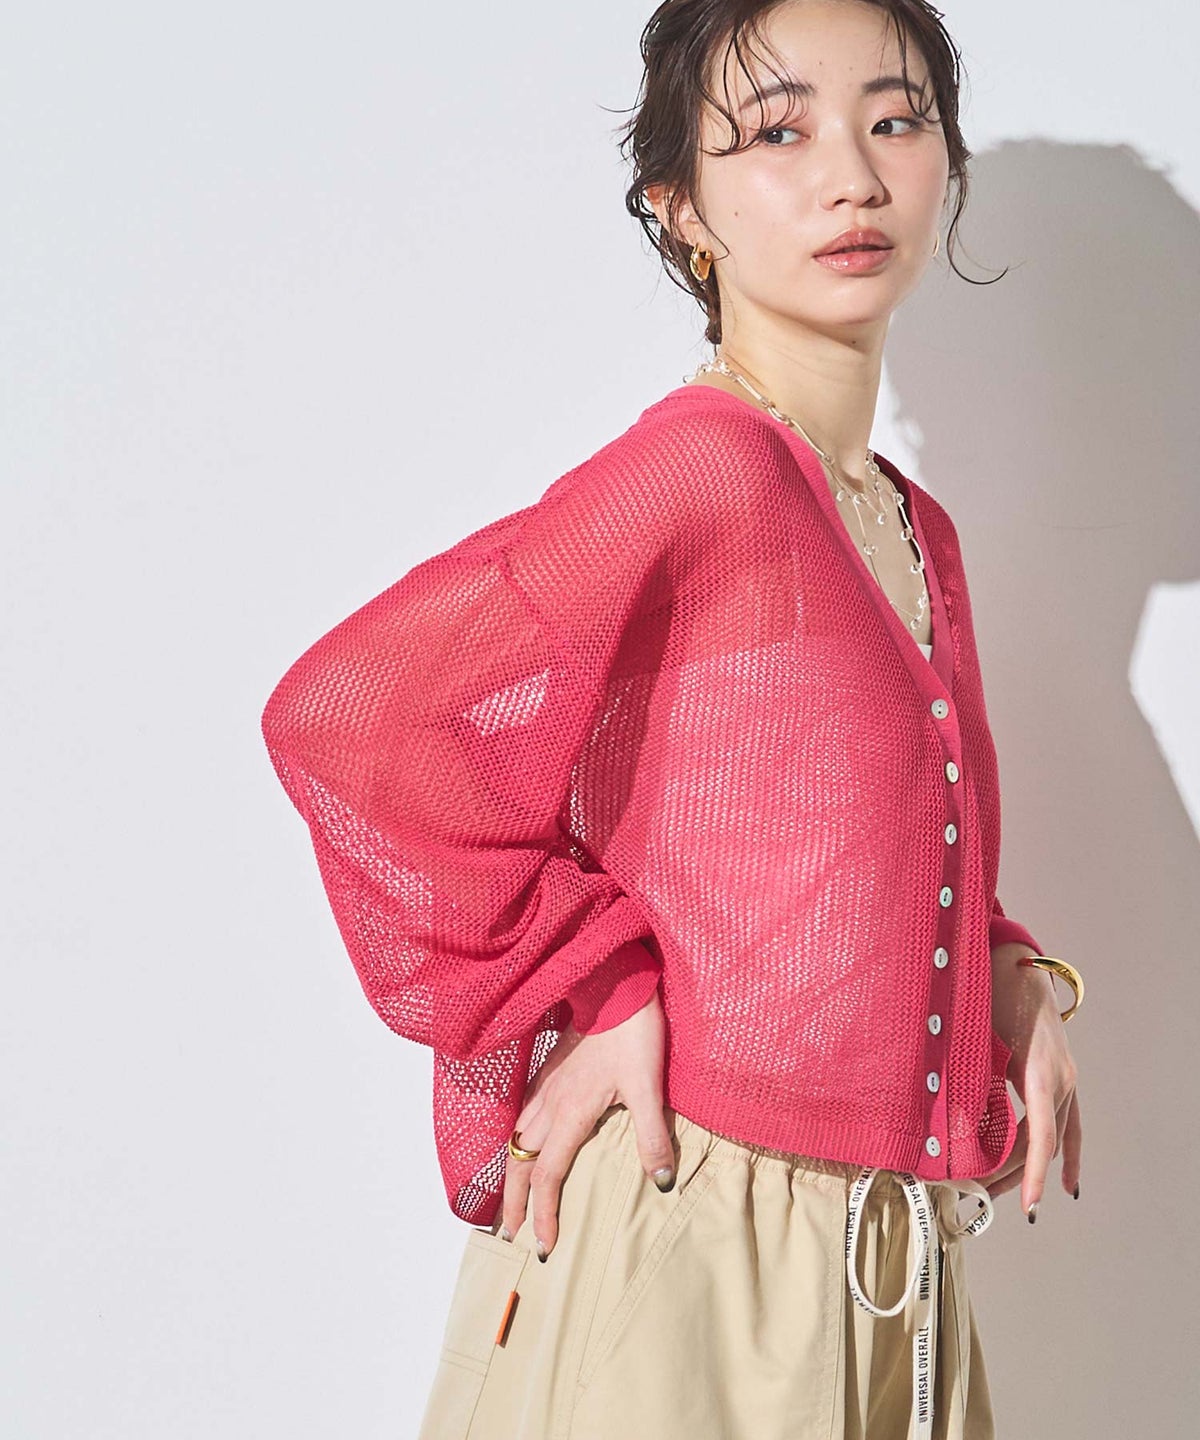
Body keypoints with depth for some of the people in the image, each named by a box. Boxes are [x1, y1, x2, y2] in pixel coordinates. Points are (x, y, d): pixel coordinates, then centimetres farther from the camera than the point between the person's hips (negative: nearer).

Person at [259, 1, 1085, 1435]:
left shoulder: (918, 532, 10)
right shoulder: (703, 470, -16)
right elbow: (345, 715, -24)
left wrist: (1002, 973, 4)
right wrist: (595, 988, -19)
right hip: (686, 1234, -8)